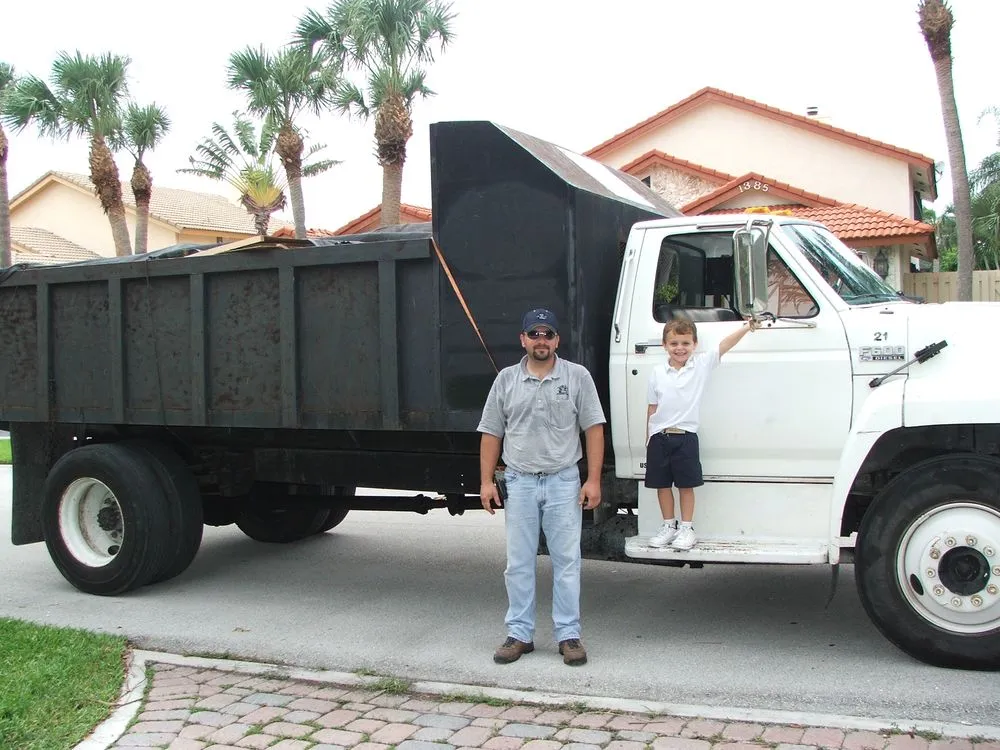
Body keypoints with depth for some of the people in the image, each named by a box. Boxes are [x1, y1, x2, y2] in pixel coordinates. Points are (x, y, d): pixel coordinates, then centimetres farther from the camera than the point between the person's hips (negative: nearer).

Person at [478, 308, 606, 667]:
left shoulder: (577, 376, 1)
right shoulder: (506, 379, 6)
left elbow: (594, 429, -1)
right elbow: (491, 433, 8)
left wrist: (593, 479, -8)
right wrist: (486, 481, 1)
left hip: (563, 481, -2)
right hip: (519, 481, 2)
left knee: (566, 561, 2)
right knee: (518, 563, 7)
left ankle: (568, 634, 10)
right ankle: (519, 633, 16)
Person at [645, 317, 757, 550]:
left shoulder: (701, 364, -2)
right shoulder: (657, 372, 2)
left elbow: (724, 345, -12)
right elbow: (652, 407, 6)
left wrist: (746, 327, -22)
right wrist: (649, 437, 6)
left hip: (686, 436, -2)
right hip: (659, 436, 2)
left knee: (686, 485, 4)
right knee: (662, 484, 9)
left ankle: (686, 528, 15)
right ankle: (669, 526, 22)